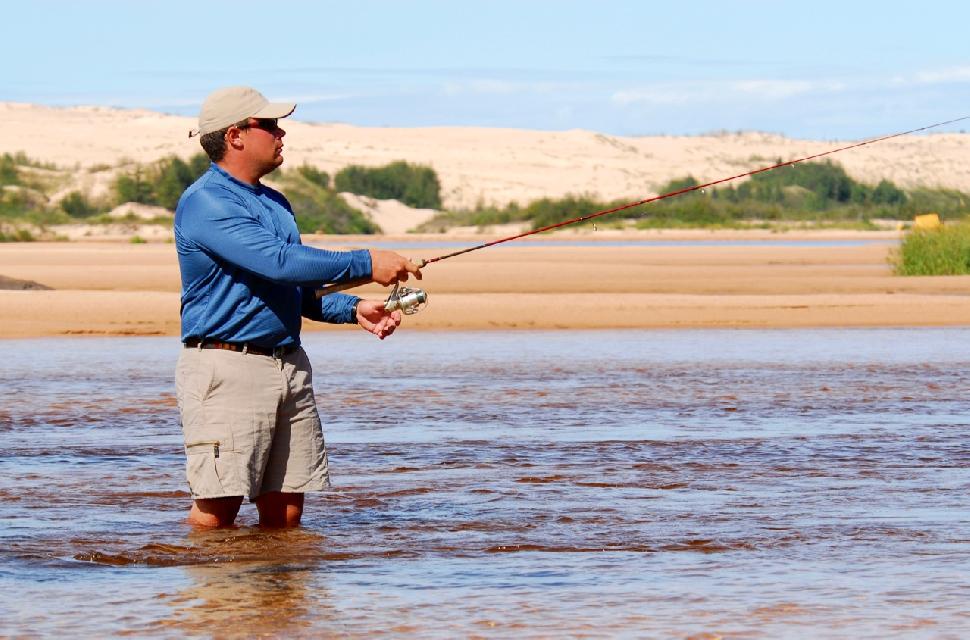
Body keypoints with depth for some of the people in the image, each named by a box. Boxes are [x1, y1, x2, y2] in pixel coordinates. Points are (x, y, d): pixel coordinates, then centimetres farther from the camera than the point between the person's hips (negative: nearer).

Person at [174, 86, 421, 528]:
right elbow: (277, 262, -22)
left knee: (285, 515, 5)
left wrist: (353, 308, 8)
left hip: (290, 366, 9)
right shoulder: (205, 203, -11)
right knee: (217, 510, -11)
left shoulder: (276, 204, 20)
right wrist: (365, 264, -19)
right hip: (228, 369, -9)